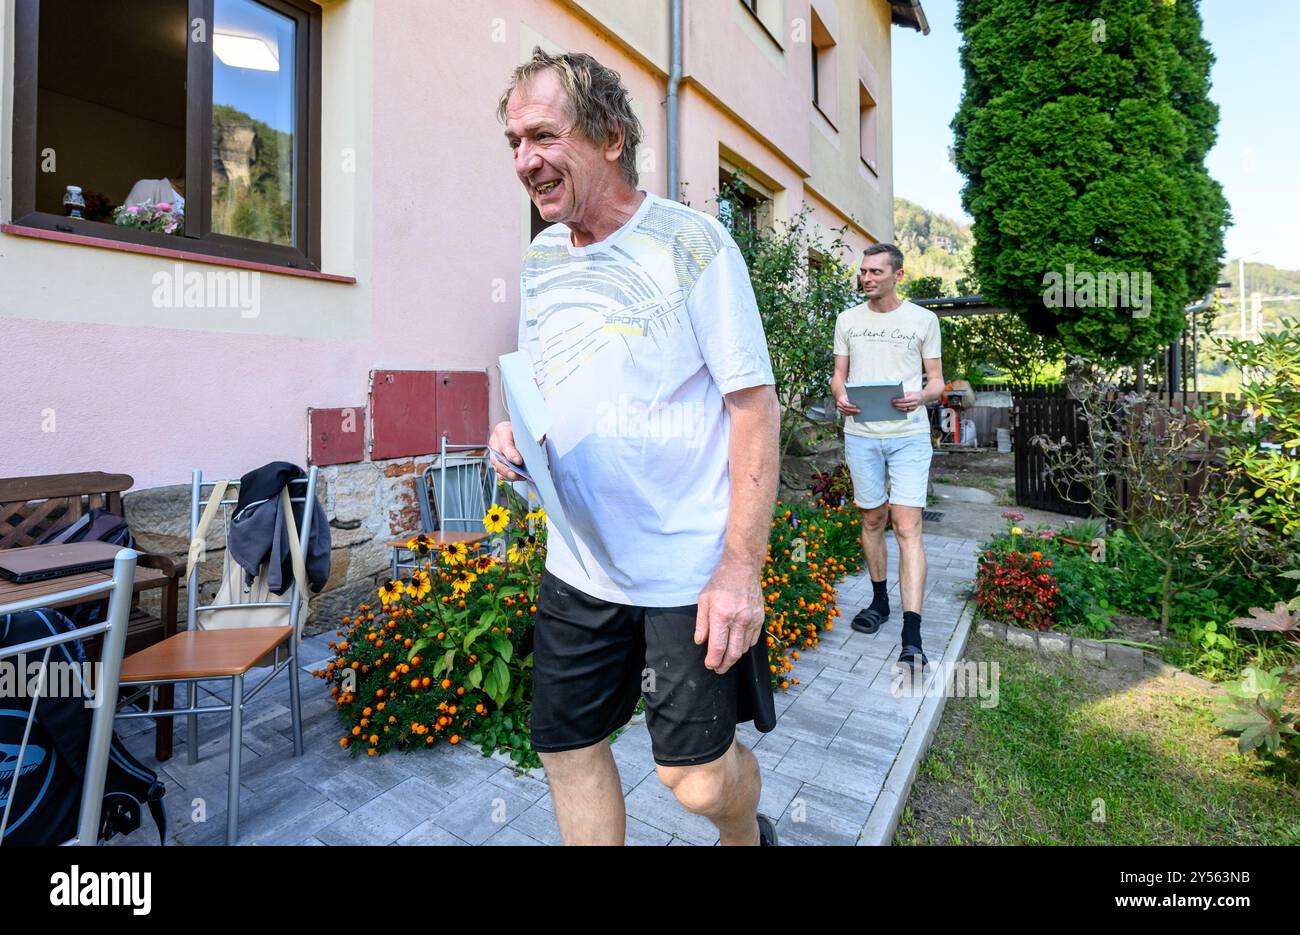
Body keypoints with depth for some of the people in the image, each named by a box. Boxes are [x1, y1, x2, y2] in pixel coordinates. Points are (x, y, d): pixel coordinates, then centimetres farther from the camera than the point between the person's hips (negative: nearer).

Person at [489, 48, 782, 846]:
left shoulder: (693, 243, -11)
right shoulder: (540, 258, 8)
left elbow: (755, 407, -12)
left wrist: (742, 567, -17)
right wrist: (515, 434, -6)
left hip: (689, 570, -5)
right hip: (578, 564, 6)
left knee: (696, 775, 8)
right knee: (567, 749, 16)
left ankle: (747, 836, 45)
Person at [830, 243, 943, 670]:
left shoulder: (923, 319, 6)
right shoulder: (848, 319, 12)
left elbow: (937, 379, 7)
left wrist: (920, 397, -16)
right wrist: (840, 397, -10)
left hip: (909, 435, -2)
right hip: (861, 433, 3)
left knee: (907, 528, -9)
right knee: (872, 520, 11)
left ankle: (912, 637, -8)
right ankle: (879, 600, 30)